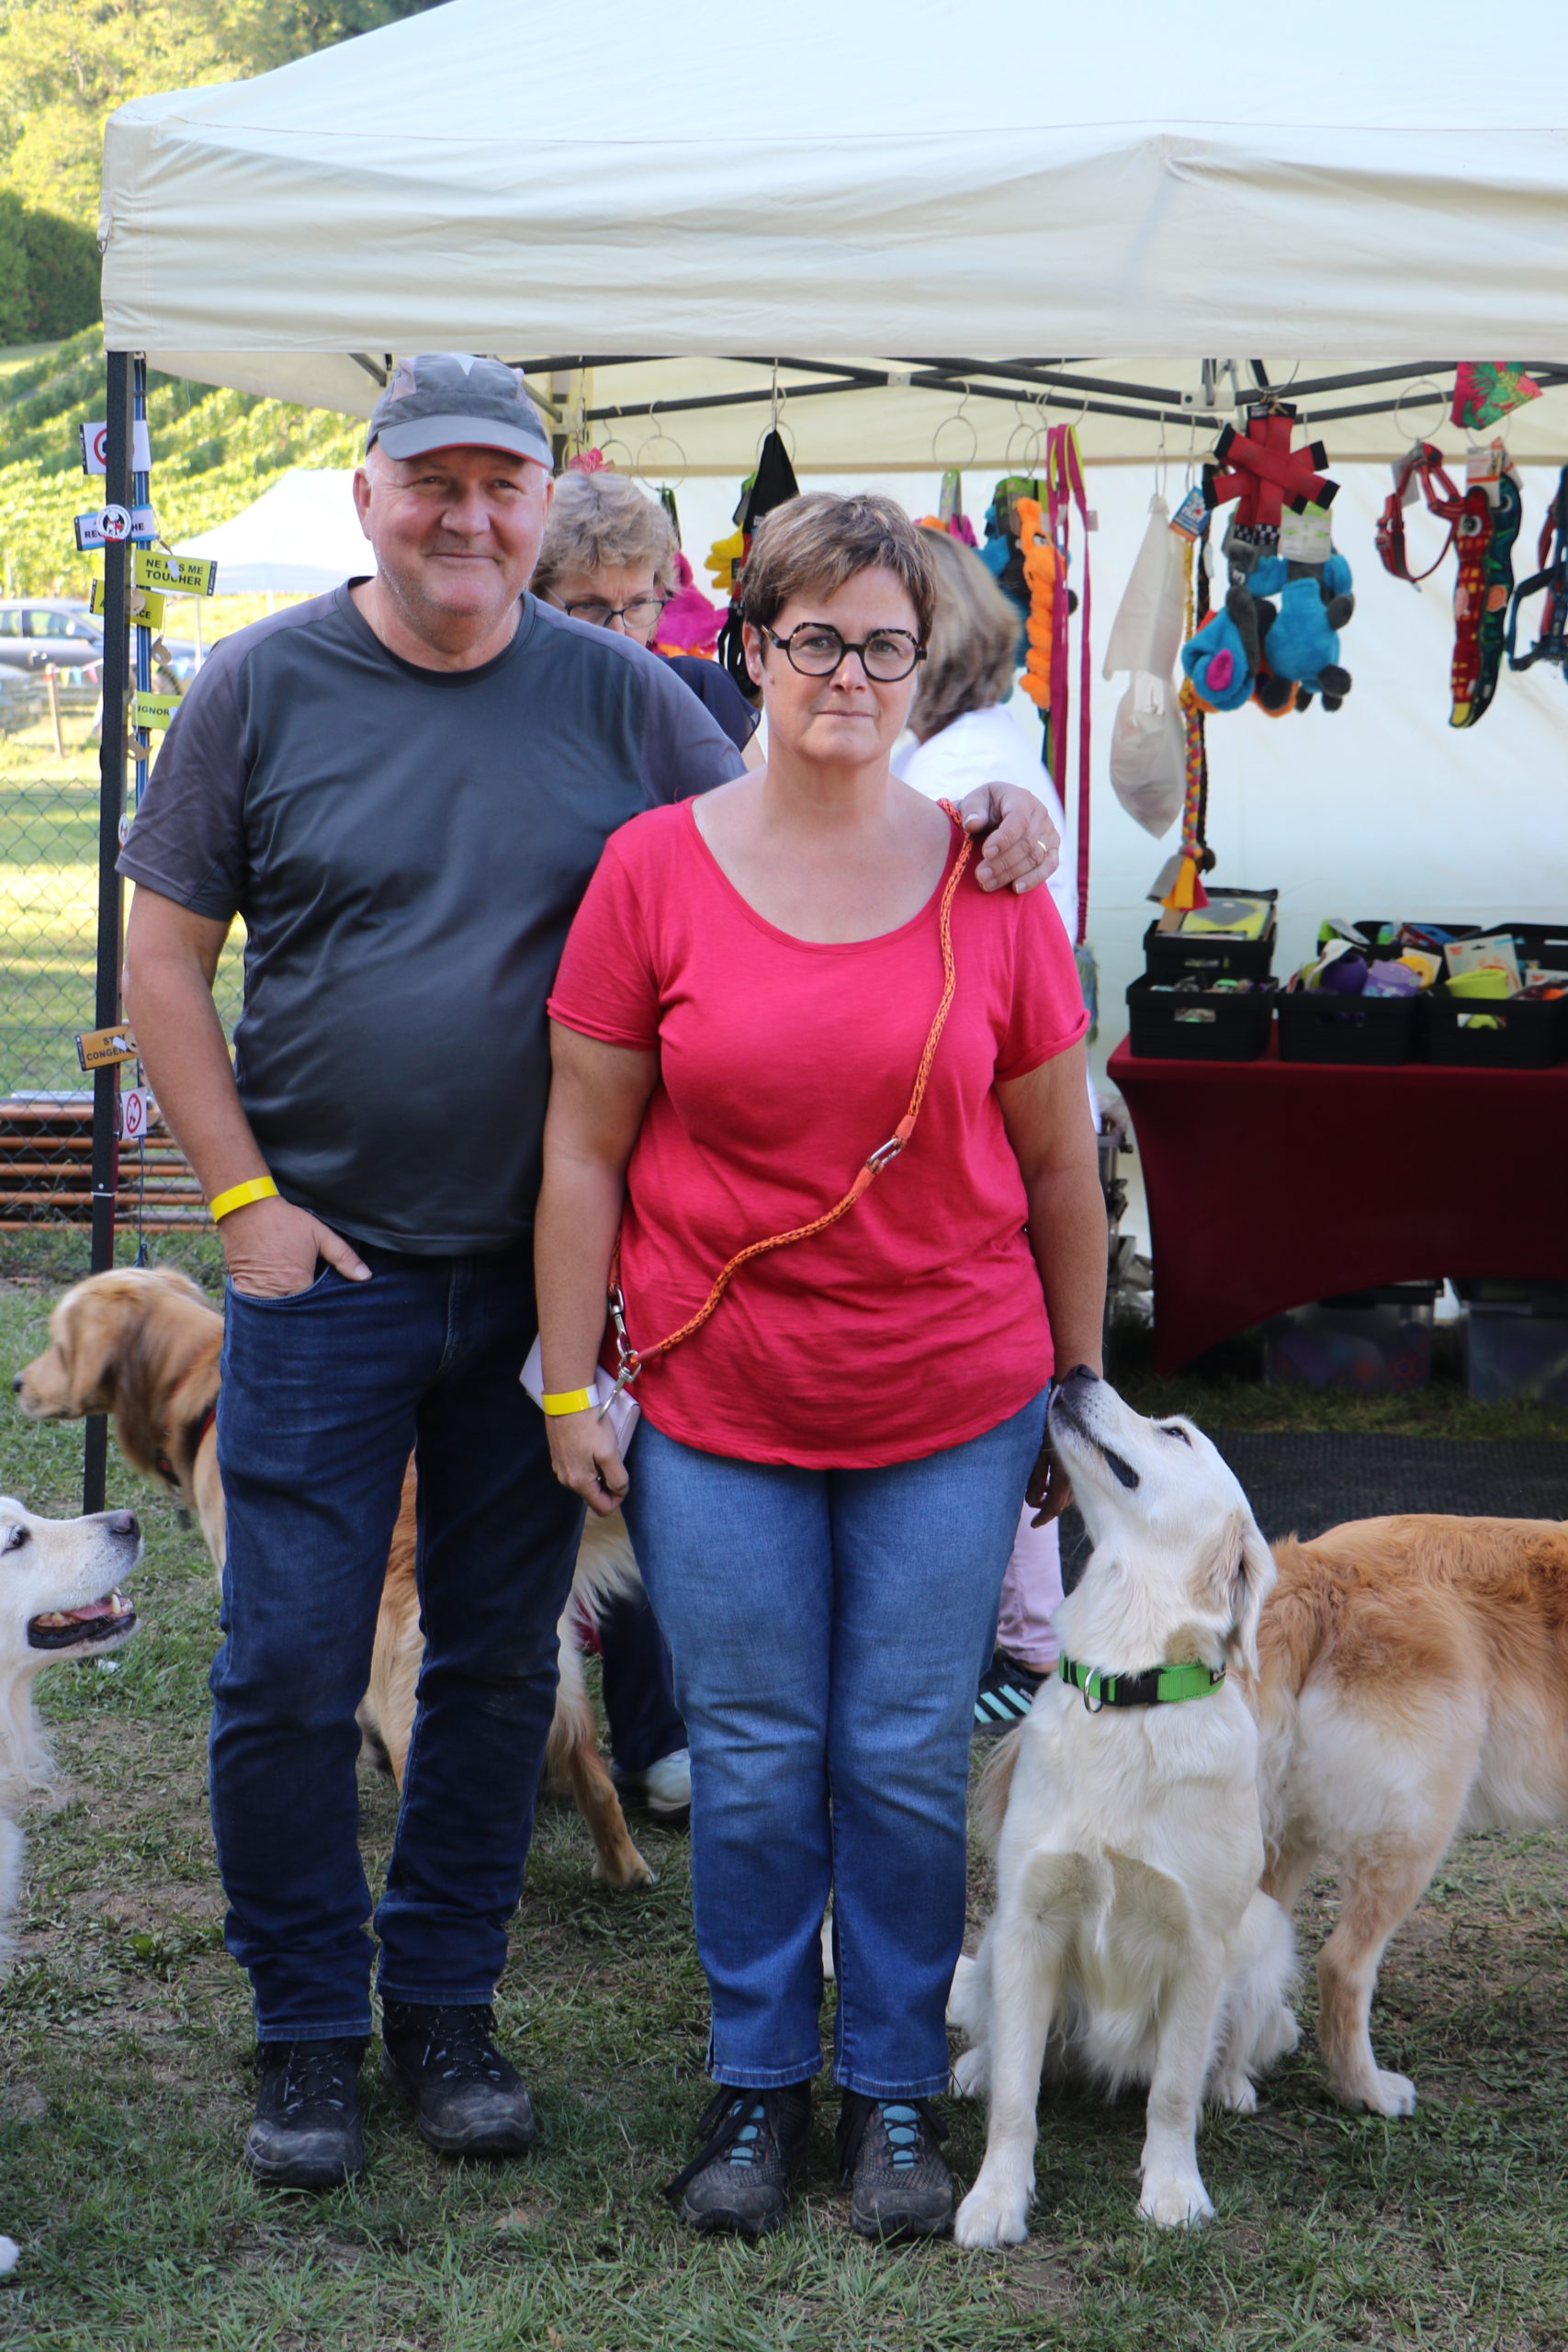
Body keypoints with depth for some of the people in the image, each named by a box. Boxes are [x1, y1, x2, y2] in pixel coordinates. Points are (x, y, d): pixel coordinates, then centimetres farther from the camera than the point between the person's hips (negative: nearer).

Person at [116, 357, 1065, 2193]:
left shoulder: (616, 694, 3)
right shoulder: (261, 688, -2)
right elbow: (164, 958, 0)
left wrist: (974, 822, -11)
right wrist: (243, 1198, -6)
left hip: (541, 1273, 2)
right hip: (323, 1267, -2)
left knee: (499, 1658, 11)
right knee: (290, 1667, 0)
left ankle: (444, 2003, 27)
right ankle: (305, 2029, 17)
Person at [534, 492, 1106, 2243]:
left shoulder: (988, 881, -1)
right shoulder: (653, 869, -3)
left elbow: (1057, 1158, 7)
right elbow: (584, 1146, 0)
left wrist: (1081, 1379, 10)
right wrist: (569, 1389, -1)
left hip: (952, 1405, 1)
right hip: (715, 1402, 0)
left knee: (909, 1759, 6)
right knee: (753, 1758, 7)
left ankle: (895, 2092, 23)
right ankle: (755, 2082, 25)